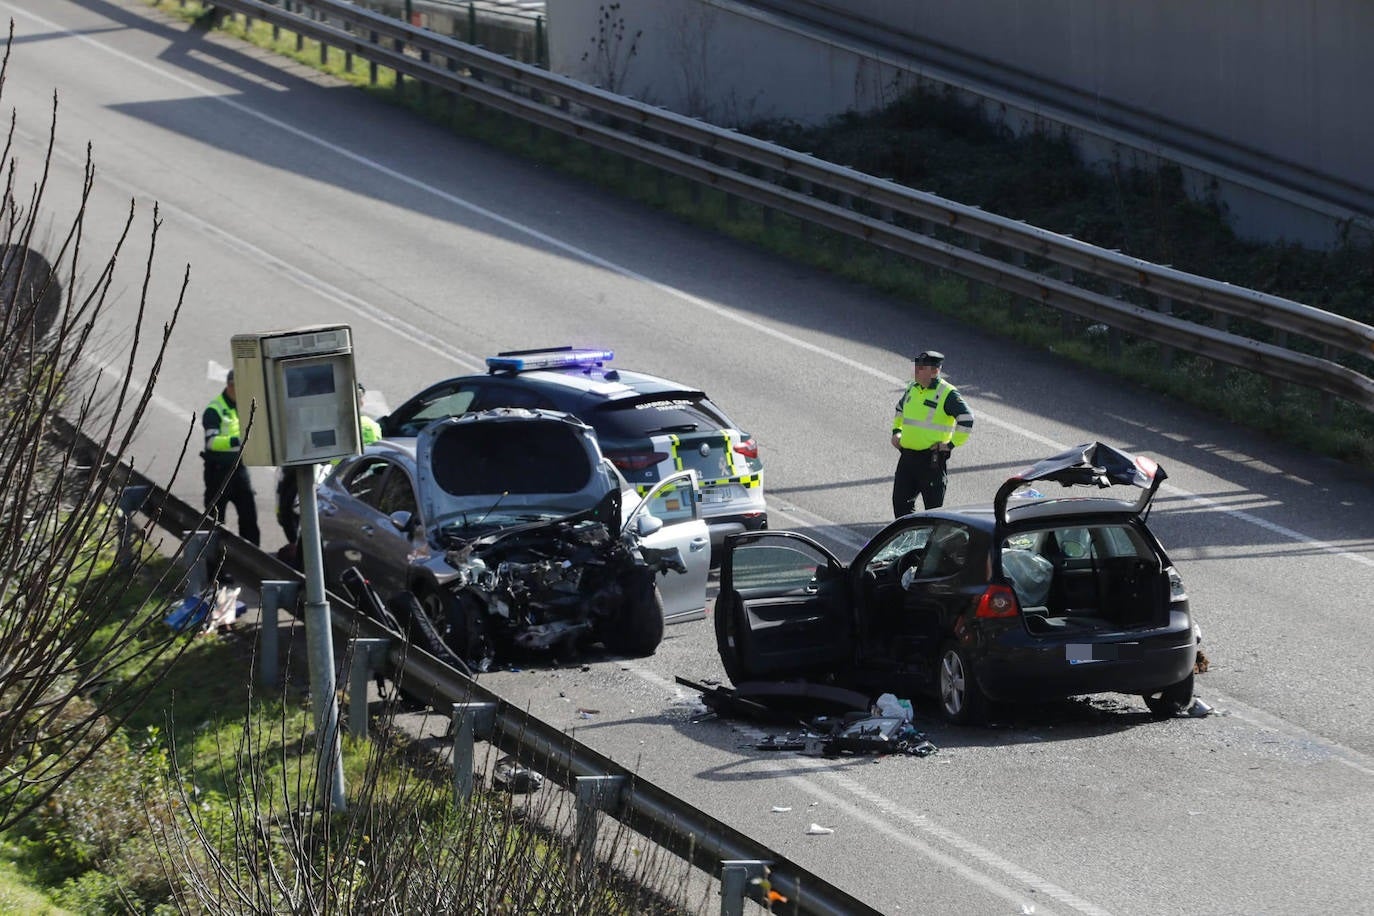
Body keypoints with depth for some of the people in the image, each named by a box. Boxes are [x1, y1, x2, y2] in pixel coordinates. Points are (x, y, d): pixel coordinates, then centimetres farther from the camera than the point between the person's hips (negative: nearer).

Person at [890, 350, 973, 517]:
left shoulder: (947, 394, -12)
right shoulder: (912, 389, 11)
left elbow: (966, 419, -17)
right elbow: (900, 409, 30)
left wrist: (951, 444, -17)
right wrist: (896, 431, 18)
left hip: (932, 459, -7)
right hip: (907, 456, 7)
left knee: (933, 506, 1)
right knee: (900, 502, 9)